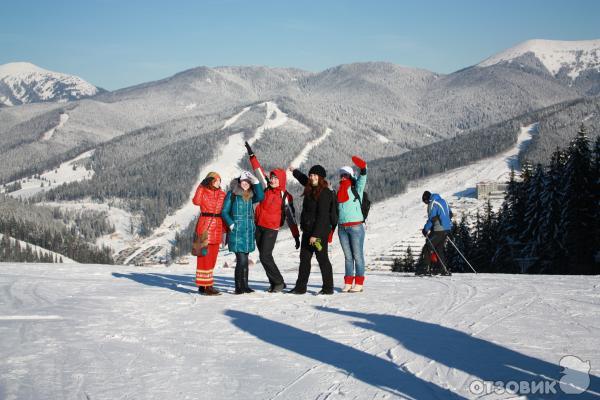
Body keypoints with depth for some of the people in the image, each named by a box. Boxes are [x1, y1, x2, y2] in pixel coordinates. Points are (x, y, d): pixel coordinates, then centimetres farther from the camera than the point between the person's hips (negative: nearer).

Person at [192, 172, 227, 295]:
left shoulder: (222, 194, 10)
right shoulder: (203, 192, -5)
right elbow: (196, 201, -27)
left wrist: (225, 228, 11)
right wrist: (201, 187, -25)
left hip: (217, 227, 6)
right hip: (205, 225, -6)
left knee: (212, 257, 11)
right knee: (204, 255, -4)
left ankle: (208, 284, 21)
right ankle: (203, 285, -1)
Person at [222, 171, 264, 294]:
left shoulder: (250, 196, 13)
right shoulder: (232, 194, 0)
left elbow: (260, 197, -7)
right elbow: (224, 211, -1)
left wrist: (256, 181, -10)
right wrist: (231, 224, -11)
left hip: (249, 231, 5)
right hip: (237, 232, -5)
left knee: (245, 260, 10)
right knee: (241, 260, -10)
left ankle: (245, 286, 17)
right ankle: (238, 287, -2)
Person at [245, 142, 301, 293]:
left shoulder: (285, 197, -7)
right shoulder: (267, 189, 6)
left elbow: (291, 218, -7)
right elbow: (259, 171, 10)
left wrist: (296, 236, -9)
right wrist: (251, 155, 9)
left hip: (271, 229, -6)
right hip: (259, 226, 6)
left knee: (265, 256, -14)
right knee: (264, 257, 7)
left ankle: (278, 282, -1)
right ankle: (274, 283, 15)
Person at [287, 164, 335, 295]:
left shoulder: (324, 193, -16)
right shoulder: (311, 189, 11)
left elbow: (322, 216, -20)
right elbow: (304, 180, 36)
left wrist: (315, 234, -22)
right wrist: (295, 171, 52)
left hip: (320, 231, -9)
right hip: (308, 230, 9)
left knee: (322, 258, -3)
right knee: (304, 258, 11)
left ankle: (328, 288, 4)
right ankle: (301, 287, 17)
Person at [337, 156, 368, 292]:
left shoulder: (357, 189, 1)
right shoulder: (339, 192, 15)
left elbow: (362, 178, -17)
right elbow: (336, 210, 18)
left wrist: (362, 167, -37)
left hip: (356, 227, -5)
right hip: (342, 228, 5)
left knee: (358, 255, -2)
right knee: (348, 256, 9)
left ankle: (359, 282, 1)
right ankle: (348, 282, 13)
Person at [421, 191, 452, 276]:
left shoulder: (432, 204, -11)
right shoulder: (443, 201, 15)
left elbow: (432, 219, -18)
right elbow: (450, 214, 20)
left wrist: (425, 229, -10)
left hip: (438, 230, -9)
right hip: (447, 229, 9)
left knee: (427, 248, -1)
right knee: (439, 248, 17)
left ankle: (428, 268, -5)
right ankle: (444, 269, 14)